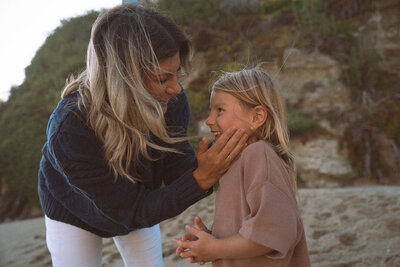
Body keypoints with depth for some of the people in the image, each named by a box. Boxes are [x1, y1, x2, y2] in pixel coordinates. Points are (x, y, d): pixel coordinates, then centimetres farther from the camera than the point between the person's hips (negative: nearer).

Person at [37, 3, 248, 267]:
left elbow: (177, 171, -20)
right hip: (77, 214, -3)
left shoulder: (172, 99, -27)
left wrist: (206, 173, -42)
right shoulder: (69, 130, -41)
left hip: (139, 208, 4)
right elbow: (129, 211, -34)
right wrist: (201, 179, -45)